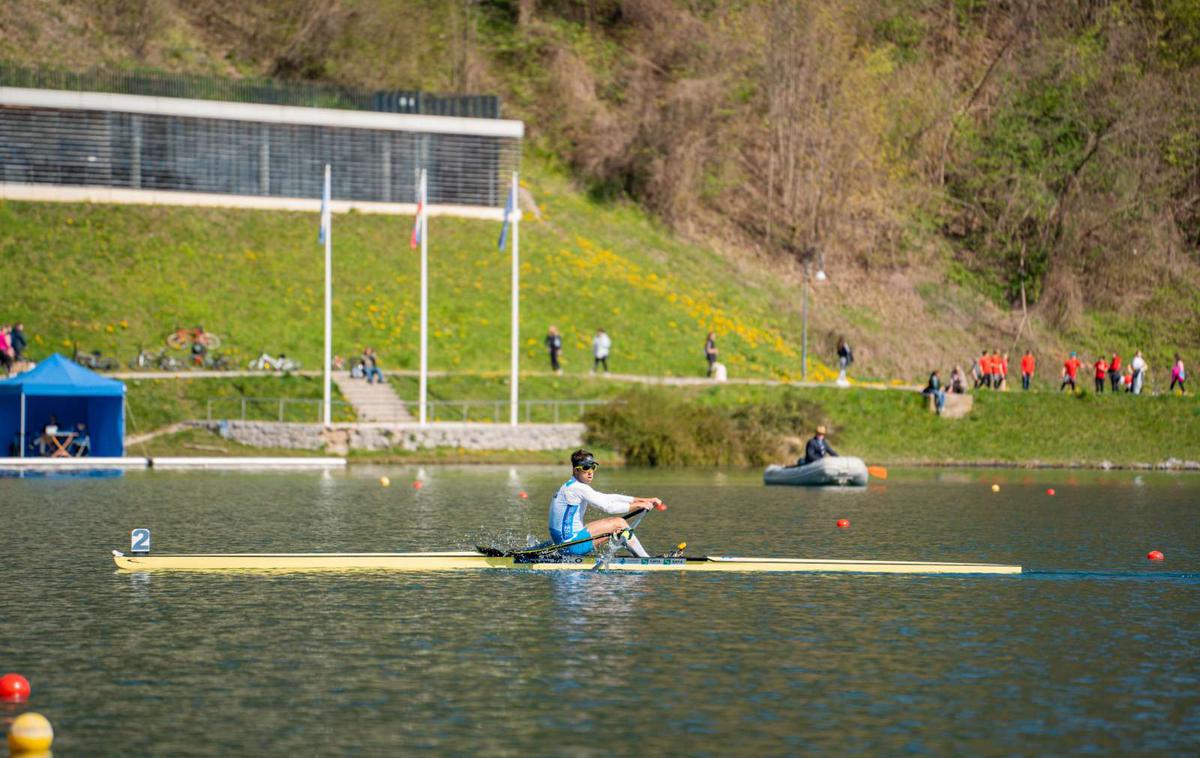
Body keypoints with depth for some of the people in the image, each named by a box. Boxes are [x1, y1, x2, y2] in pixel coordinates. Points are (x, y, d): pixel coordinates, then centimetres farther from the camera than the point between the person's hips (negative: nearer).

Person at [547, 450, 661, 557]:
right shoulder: (578, 488, -15)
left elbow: (609, 498, 16)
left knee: (616, 528, 16)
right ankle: (647, 561, -2)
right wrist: (639, 505, -9)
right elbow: (608, 507, -18)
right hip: (572, 543, -10)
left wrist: (645, 500, 11)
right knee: (619, 523, -6)